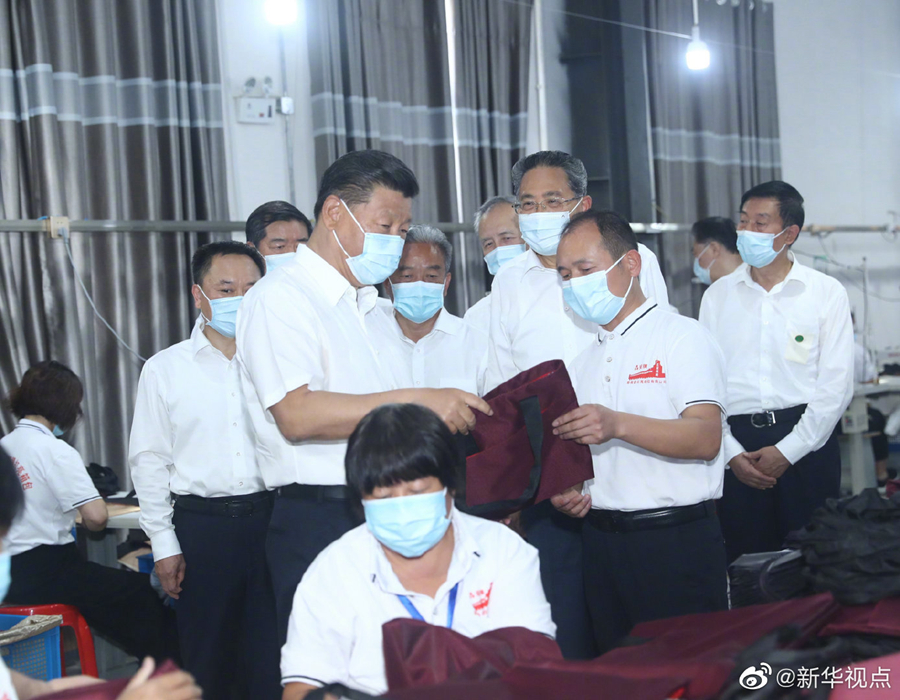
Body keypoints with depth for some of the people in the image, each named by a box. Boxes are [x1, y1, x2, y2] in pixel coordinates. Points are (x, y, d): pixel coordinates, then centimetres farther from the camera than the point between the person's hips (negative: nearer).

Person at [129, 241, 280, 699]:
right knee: (207, 658, 8)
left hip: (270, 519, 1)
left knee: (271, 657, 4)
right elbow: (149, 460, 5)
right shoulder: (165, 369, 4)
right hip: (201, 525, 0)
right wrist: (164, 544, 1)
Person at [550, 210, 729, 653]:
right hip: (601, 539, 6)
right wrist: (565, 491, 1)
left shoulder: (682, 337, -4)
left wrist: (618, 424, -30)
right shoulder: (584, 358, 19)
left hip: (676, 539, -6)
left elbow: (706, 439, -18)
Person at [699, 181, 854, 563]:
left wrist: (788, 451, -9)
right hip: (738, 442, 2)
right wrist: (732, 453, -4)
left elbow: (836, 385, -2)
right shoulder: (717, 295, 9)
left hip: (806, 444, -2)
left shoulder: (827, 293, 3)